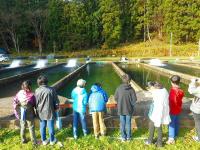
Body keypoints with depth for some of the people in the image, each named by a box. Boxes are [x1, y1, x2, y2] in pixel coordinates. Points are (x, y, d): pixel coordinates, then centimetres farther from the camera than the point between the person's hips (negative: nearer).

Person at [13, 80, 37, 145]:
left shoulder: (19, 93, -11)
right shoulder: (31, 95, -27)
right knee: (31, 127, 12)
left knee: (22, 127, 23)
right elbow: (35, 104, -13)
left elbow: (15, 102, 0)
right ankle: (34, 141, 26)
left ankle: (23, 139, 40)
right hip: (29, 114, -5)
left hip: (21, 114, 5)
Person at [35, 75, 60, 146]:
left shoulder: (37, 91, -12)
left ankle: (44, 140, 36)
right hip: (50, 112, -2)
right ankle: (52, 140, 32)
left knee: (42, 127, 19)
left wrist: (37, 110, 14)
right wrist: (56, 108, 9)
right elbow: (56, 102, -10)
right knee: (50, 127, 14)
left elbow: (36, 102, -2)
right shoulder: (51, 90, -18)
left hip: (41, 112, 3)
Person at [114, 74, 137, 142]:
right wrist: (131, 105, 6)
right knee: (128, 123, 14)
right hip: (129, 109, -1)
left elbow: (116, 98, -4)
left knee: (122, 123, 13)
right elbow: (134, 99, -11)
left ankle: (123, 137, 24)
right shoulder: (131, 89, -15)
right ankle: (128, 136, 27)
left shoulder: (119, 88, -11)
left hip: (121, 109, 1)